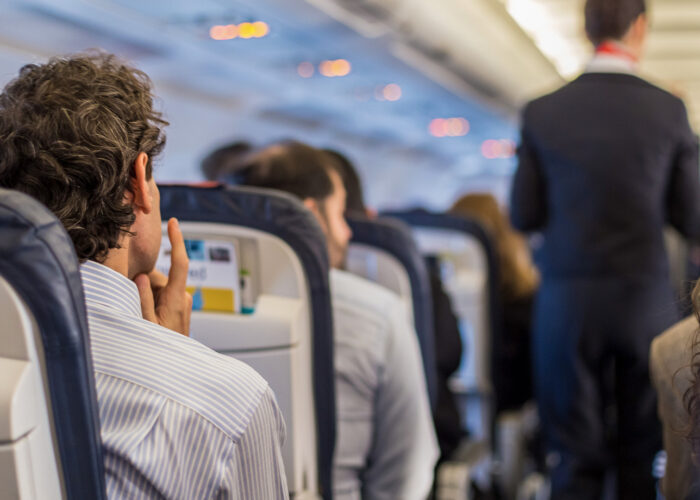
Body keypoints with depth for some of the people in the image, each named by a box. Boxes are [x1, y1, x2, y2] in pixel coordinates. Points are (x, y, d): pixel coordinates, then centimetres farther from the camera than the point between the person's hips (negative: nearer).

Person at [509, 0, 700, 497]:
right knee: (644, 456, 13)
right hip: (647, 299, 0)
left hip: (569, 302, 0)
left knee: (576, 456, 7)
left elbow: (524, 216, 1)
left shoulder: (542, 112, -3)